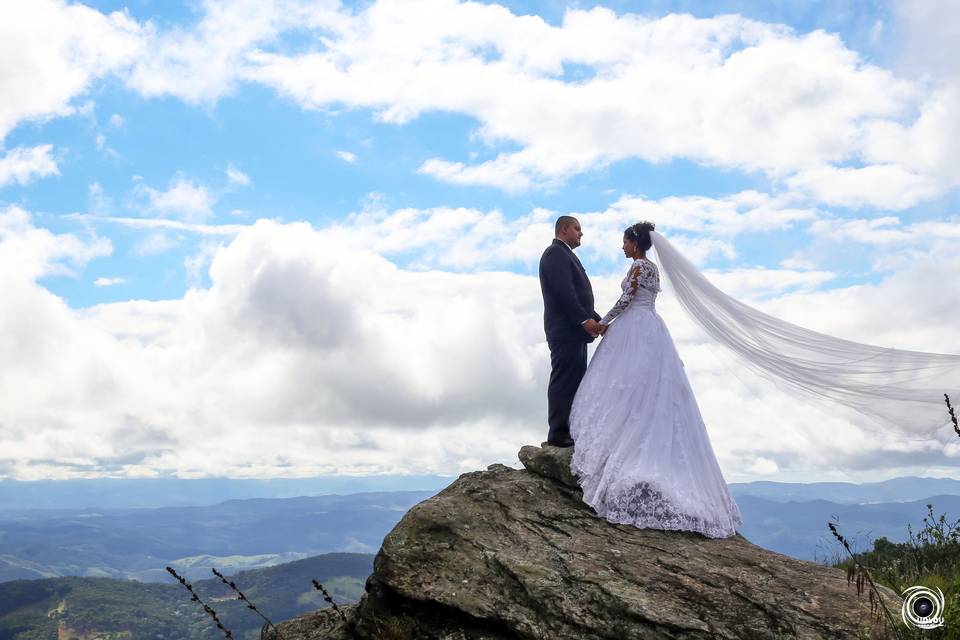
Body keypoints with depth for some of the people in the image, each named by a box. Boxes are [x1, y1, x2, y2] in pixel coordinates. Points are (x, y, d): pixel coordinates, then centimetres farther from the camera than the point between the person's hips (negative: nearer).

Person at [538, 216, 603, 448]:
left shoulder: (566, 255, 24)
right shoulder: (555, 253, -8)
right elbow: (563, 292, -19)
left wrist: (597, 320, 16)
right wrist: (585, 320, -20)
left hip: (574, 329, 10)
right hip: (565, 329, -10)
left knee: (575, 382, 9)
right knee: (564, 381, -9)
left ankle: (571, 430, 12)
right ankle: (558, 433, -7)